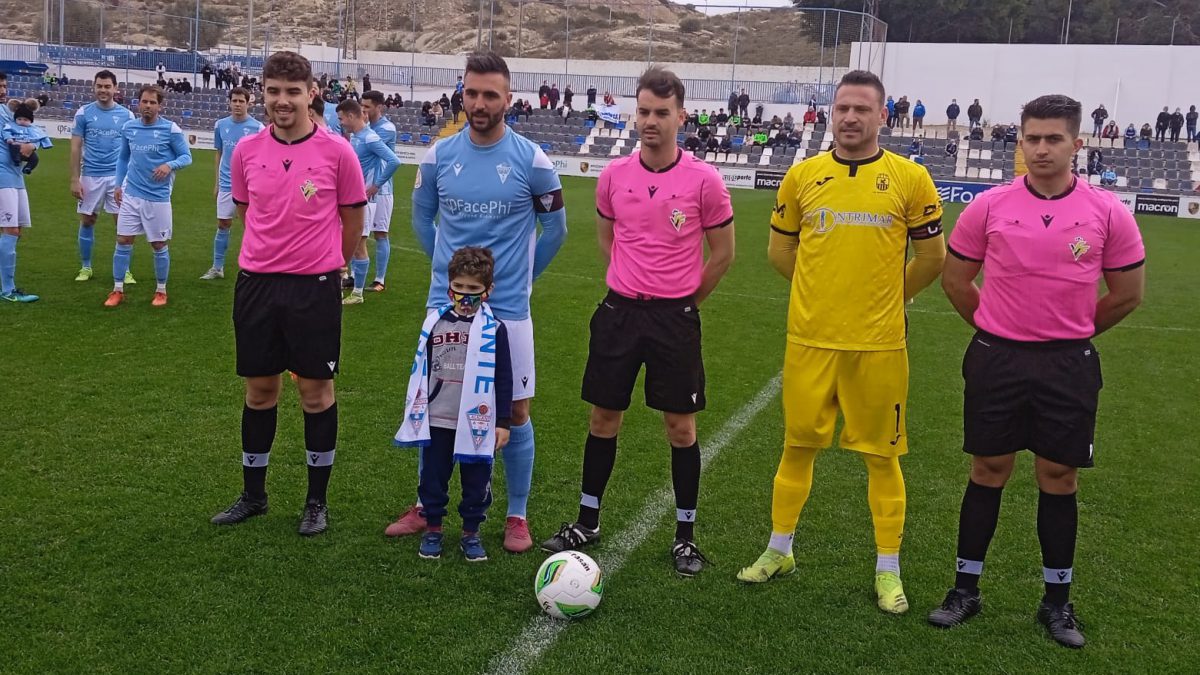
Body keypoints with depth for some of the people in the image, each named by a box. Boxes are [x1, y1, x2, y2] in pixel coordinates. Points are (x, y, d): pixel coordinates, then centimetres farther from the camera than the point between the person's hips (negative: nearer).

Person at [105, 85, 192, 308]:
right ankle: (118, 290, 12)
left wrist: (169, 165, -24)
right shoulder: (128, 127, 5)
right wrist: (118, 184, 11)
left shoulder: (171, 129, -8)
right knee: (123, 241, 2)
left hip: (158, 197, -3)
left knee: (159, 245, 5)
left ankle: (161, 291, 21)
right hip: (131, 194, 3)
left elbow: (186, 157, -5)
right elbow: (123, 157, 17)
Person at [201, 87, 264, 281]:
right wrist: (217, 182, 14)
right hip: (227, 184, 3)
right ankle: (217, 267, 18)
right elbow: (219, 154, 14)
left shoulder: (257, 127, -5)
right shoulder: (221, 125, 5)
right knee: (223, 225, 8)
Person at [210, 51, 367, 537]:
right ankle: (253, 494, 27)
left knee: (316, 390, 4)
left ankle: (317, 500, 19)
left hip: (315, 286, -3)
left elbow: (352, 219, 4)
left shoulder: (337, 152, -7)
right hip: (256, 283, 3)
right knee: (259, 390, 12)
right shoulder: (247, 151, 2)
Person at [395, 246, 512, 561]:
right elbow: (420, 369, 12)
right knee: (432, 477, 12)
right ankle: (432, 529, 28)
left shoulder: (493, 329, -5)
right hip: (436, 421, 2)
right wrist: (412, 411, 14)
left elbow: (504, 379, -3)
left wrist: (503, 422, -5)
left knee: (476, 481, 8)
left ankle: (471, 533, 23)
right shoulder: (435, 321, 3)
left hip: (477, 423, -2)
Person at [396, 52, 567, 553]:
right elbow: (422, 219, 15)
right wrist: (450, 266, 13)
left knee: (515, 411, 3)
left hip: (508, 309, -2)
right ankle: (427, 507, 24)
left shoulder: (531, 159, -7)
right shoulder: (439, 156, 0)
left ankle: (517, 516, 17)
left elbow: (554, 228, 5)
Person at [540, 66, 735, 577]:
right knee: (603, 418, 10)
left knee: (680, 426, 3)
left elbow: (722, 253, 2)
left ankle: (685, 535, 18)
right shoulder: (614, 175, 1)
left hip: (675, 316, -3)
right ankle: (587, 523, 25)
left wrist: (683, 301, 6)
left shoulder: (704, 180, -9)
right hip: (619, 311, 3)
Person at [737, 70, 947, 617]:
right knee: (798, 445, 12)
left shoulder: (910, 178, -3)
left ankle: (887, 570, 20)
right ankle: (778, 551, 29)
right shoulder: (803, 175, 3)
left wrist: (884, 299, 11)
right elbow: (780, 250, 14)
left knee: (881, 455, 7)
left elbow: (932, 257, 5)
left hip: (879, 345, -2)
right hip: (809, 340, 2)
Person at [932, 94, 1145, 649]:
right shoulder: (988, 207, -4)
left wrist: (1072, 331, 12)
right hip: (996, 359, 0)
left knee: (1059, 478, 8)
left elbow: (1128, 293, 7)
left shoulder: (1107, 213, -4)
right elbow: (955, 279, 8)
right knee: (988, 472, 8)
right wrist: (1000, 330, 11)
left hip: (1068, 364, 0)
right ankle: (965, 589, 20)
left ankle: (1058, 600, 23)